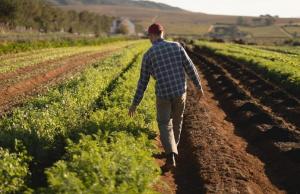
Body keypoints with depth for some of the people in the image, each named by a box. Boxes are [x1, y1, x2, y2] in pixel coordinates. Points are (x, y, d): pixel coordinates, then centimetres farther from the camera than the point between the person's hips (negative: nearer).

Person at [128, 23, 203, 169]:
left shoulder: (148, 55, -4)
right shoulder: (176, 46, -1)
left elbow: (143, 81, -1)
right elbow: (190, 68, -3)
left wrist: (135, 103, 8)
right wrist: (198, 87, 8)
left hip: (163, 94, -2)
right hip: (180, 91, 2)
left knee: (165, 125, 9)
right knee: (176, 120, 26)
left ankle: (171, 156, -11)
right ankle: (172, 149, 41)